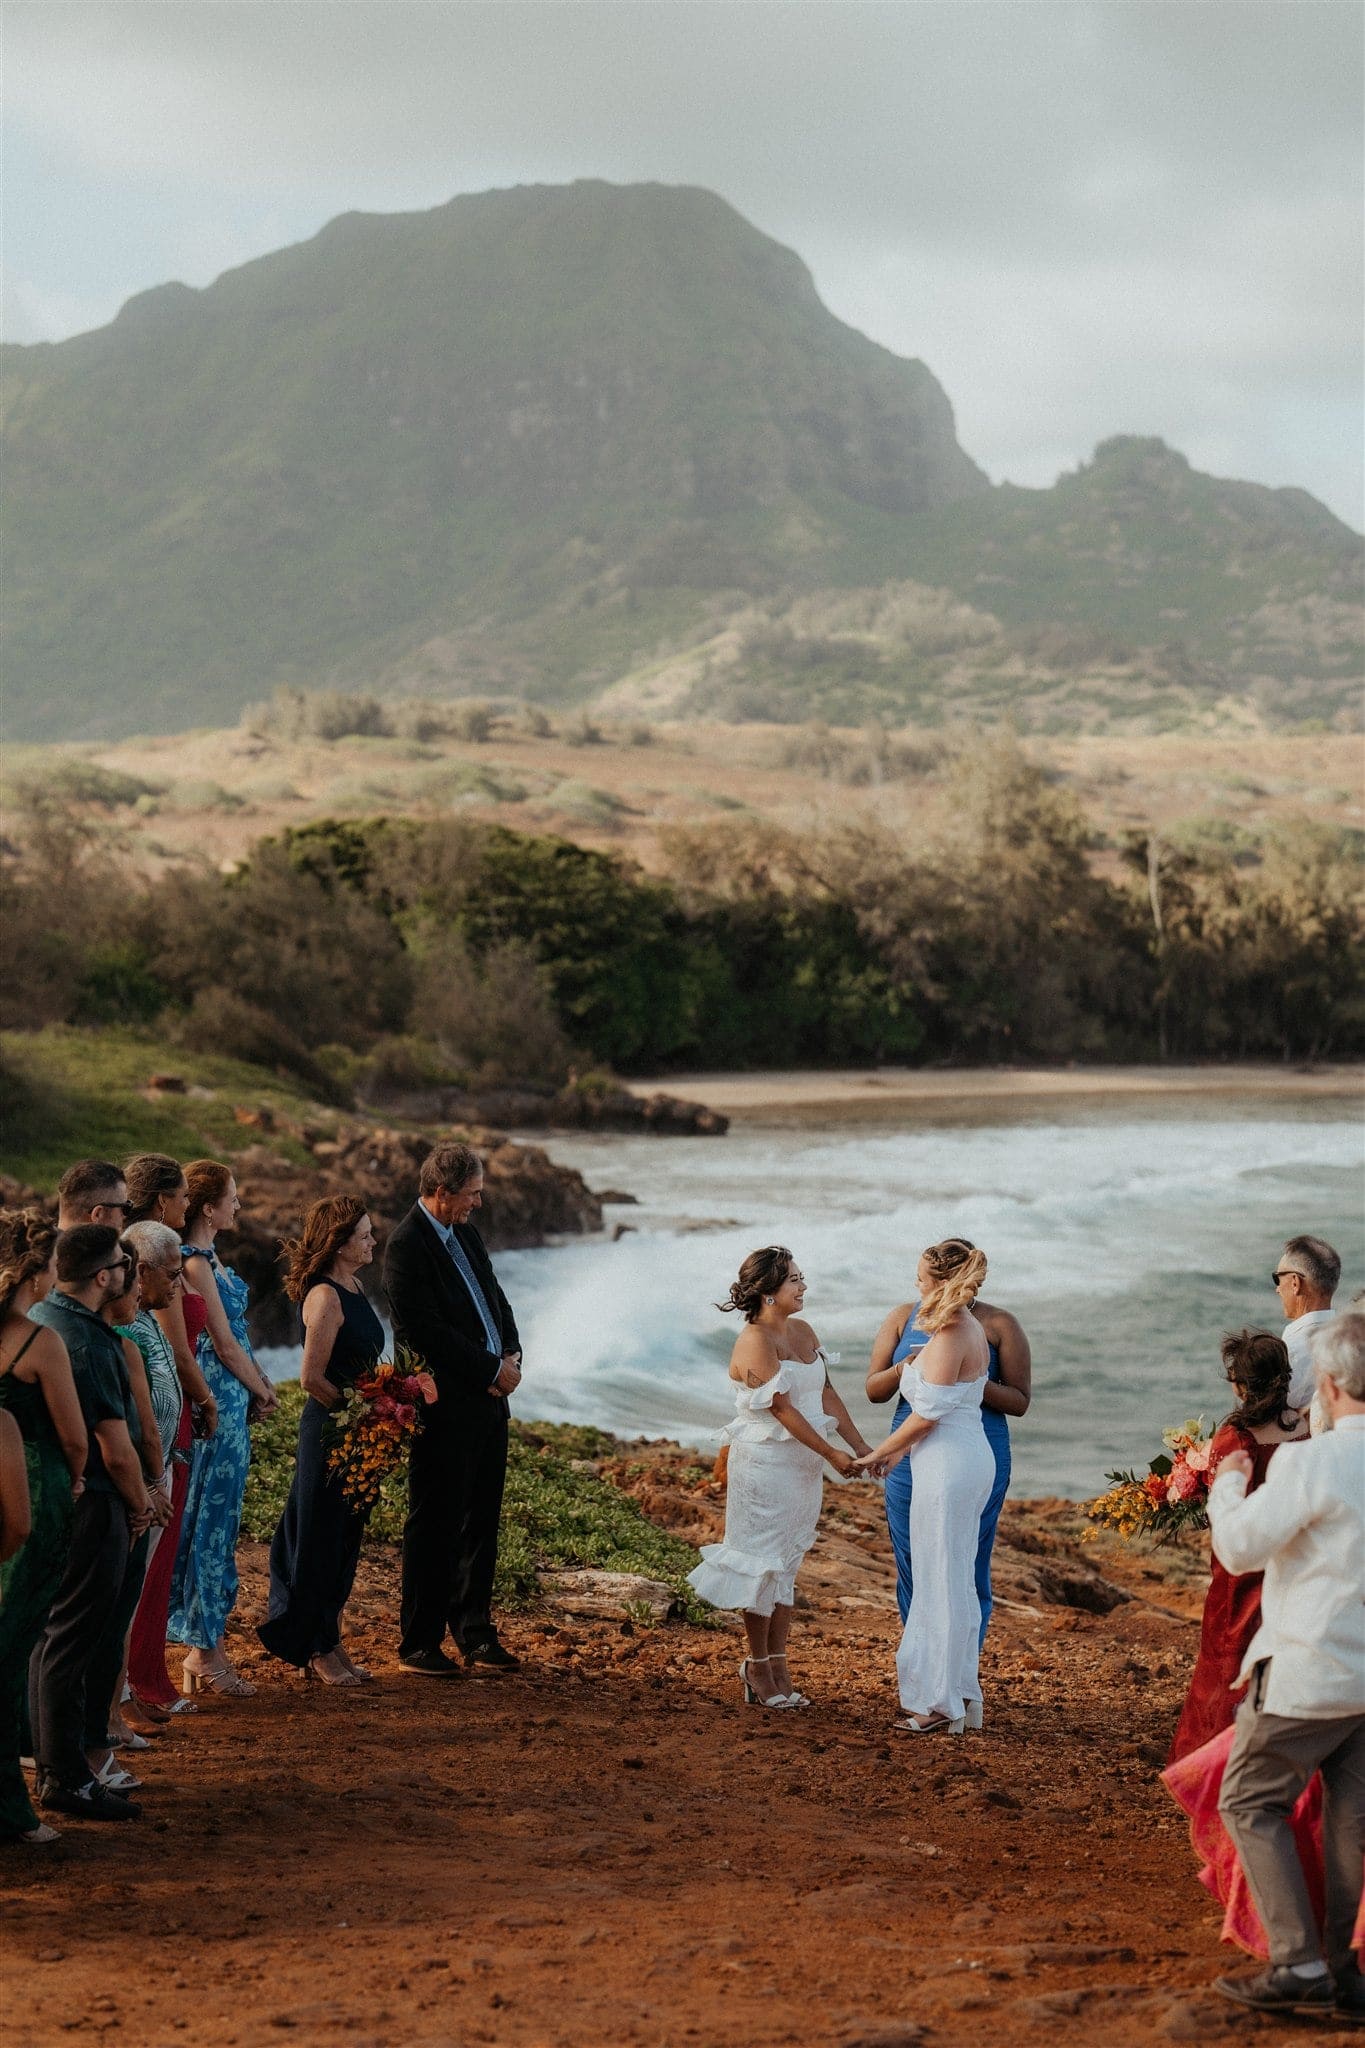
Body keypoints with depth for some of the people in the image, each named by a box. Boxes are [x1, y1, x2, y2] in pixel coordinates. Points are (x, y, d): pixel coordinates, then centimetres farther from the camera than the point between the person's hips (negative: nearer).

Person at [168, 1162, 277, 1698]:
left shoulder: (206, 1257, 13)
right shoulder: (196, 1263, -17)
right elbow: (225, 1344, -14)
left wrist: (259, 1384, 6)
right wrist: (260, 1390, 0)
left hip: (229, 1400, 10)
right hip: (219, 1400, -10)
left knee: (215, 1522, 13)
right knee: (212, 1521, -3)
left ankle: (204, 1649, 19)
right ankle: (208, 1654, 4)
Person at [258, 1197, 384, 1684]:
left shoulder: (352, 1287, 11)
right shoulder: (325, 1296, -17)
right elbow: (313, 1378, -19)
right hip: (329, 1431, -9)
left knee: (344, 1539, 15)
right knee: (321, 1539, 2)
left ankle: (327, 1642, 24)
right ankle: (317, 1648, 13)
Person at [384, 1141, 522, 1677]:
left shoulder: (466, 1235, 13)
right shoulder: (406, 1246, -14)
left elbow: (495, 1299, 20)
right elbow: (430, 1332, -19)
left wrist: (511, 1354, 2)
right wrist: (492, 1369, -13)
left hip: (488, 1400, 8)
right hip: (445, 1407, -8)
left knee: (481, 1522, 13)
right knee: (435, 1527, 0)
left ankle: (474, 1633, 22)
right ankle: (420, 1643, 10)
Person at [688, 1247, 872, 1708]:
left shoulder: (803, 1332, 9)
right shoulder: (755, 1341, -16)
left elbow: (826, 1394, 10)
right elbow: (783, 1409, -18)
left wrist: (859, 1446, 2)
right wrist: (831, 1454, -15)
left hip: (804, 1464, 8)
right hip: (766, 1462, -8)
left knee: (787, 1565, 11)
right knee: (764, 1564, 0)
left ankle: (778, 1669, 16)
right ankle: (758, 1671, 11)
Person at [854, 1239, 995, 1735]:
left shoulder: (948, 1338, -17)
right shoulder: (974, 1330, 11)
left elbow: (927, 1414, -17)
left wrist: (880, 1451, -4)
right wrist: (903, 1449, 16)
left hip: (947, 1465, -10)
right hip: (974, 1457, 10)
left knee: (940, 1581, -2)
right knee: (957, 1579, 16)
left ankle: (941, 1703, 4)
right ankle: (962, 1690, 22)